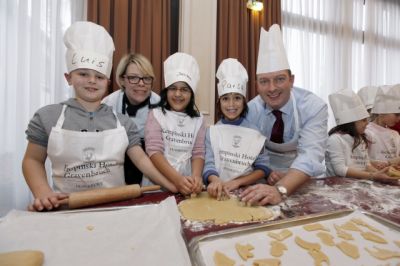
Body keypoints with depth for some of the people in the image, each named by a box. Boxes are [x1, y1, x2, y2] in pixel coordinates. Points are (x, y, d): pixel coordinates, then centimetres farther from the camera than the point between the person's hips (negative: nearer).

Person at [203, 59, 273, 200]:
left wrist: (237, 182, -13)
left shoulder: (255, 131, 1)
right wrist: (215, 180, -27)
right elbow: (209, 164, -6)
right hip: (219, 192, 0)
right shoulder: (212, 131, 1)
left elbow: (263, 167, 0)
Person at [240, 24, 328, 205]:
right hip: (266, 176, 1)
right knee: (261, 197, -22)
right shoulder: (251, 110, -11)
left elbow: (311, 156, -30)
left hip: (304, 178, 0)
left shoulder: (314, 107, -18)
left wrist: (279, 189, -45)